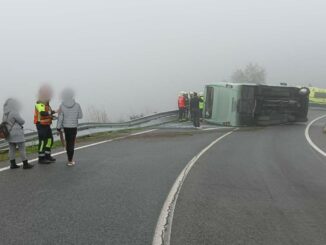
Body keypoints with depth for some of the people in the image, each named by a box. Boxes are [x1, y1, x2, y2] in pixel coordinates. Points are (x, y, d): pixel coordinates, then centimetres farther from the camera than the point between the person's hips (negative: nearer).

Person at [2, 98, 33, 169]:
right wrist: (18, 123, 10)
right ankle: (25, 164, 2)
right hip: (17, 134, -8)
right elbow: (22, 122, -11)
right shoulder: (14, 113, -18)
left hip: (9, 134, 8)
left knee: (12, 149, 11)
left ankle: (13, 164, 15)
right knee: (22, 149, -1)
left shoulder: (5, 114, 6)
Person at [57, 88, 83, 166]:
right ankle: (70, 161, 0)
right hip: (74, 127, -1)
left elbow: (60, 118, -8)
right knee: (72, 143, 3)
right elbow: (80, 116, 1)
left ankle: (70, 158, 27)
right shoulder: (77, 105, -11)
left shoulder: (62, 106, -11)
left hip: (65, 127, 2)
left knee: (68, 142, 17)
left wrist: (58, 128, 1)